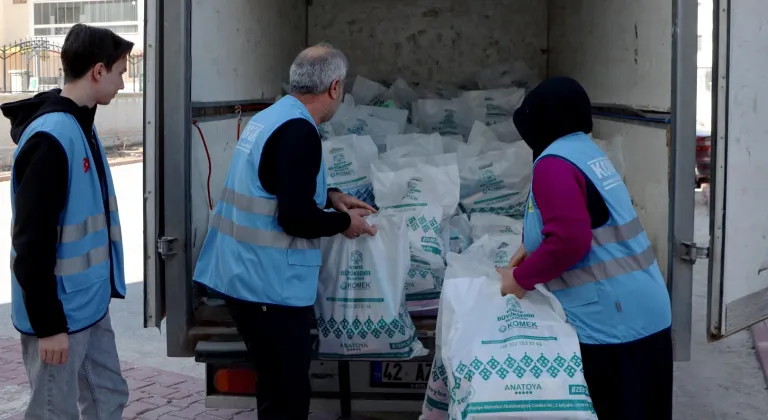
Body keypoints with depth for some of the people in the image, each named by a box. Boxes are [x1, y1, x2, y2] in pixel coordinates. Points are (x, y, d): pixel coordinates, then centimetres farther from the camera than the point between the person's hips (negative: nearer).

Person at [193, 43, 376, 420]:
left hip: (244, 274, 10)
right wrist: (344, 223, -6)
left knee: (276, 386, 20)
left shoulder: (269, 117, 11)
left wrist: (329, 196, 19)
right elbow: (295, 218, -23)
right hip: (270, 285, -10)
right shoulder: (299, 132, -19)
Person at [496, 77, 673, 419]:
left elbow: (569, 241, -24)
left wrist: (521, 278, -11)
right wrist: (532, 247, 24)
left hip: (610, 320, -9)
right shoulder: (587, 151, 14)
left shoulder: (554, 164, -15)